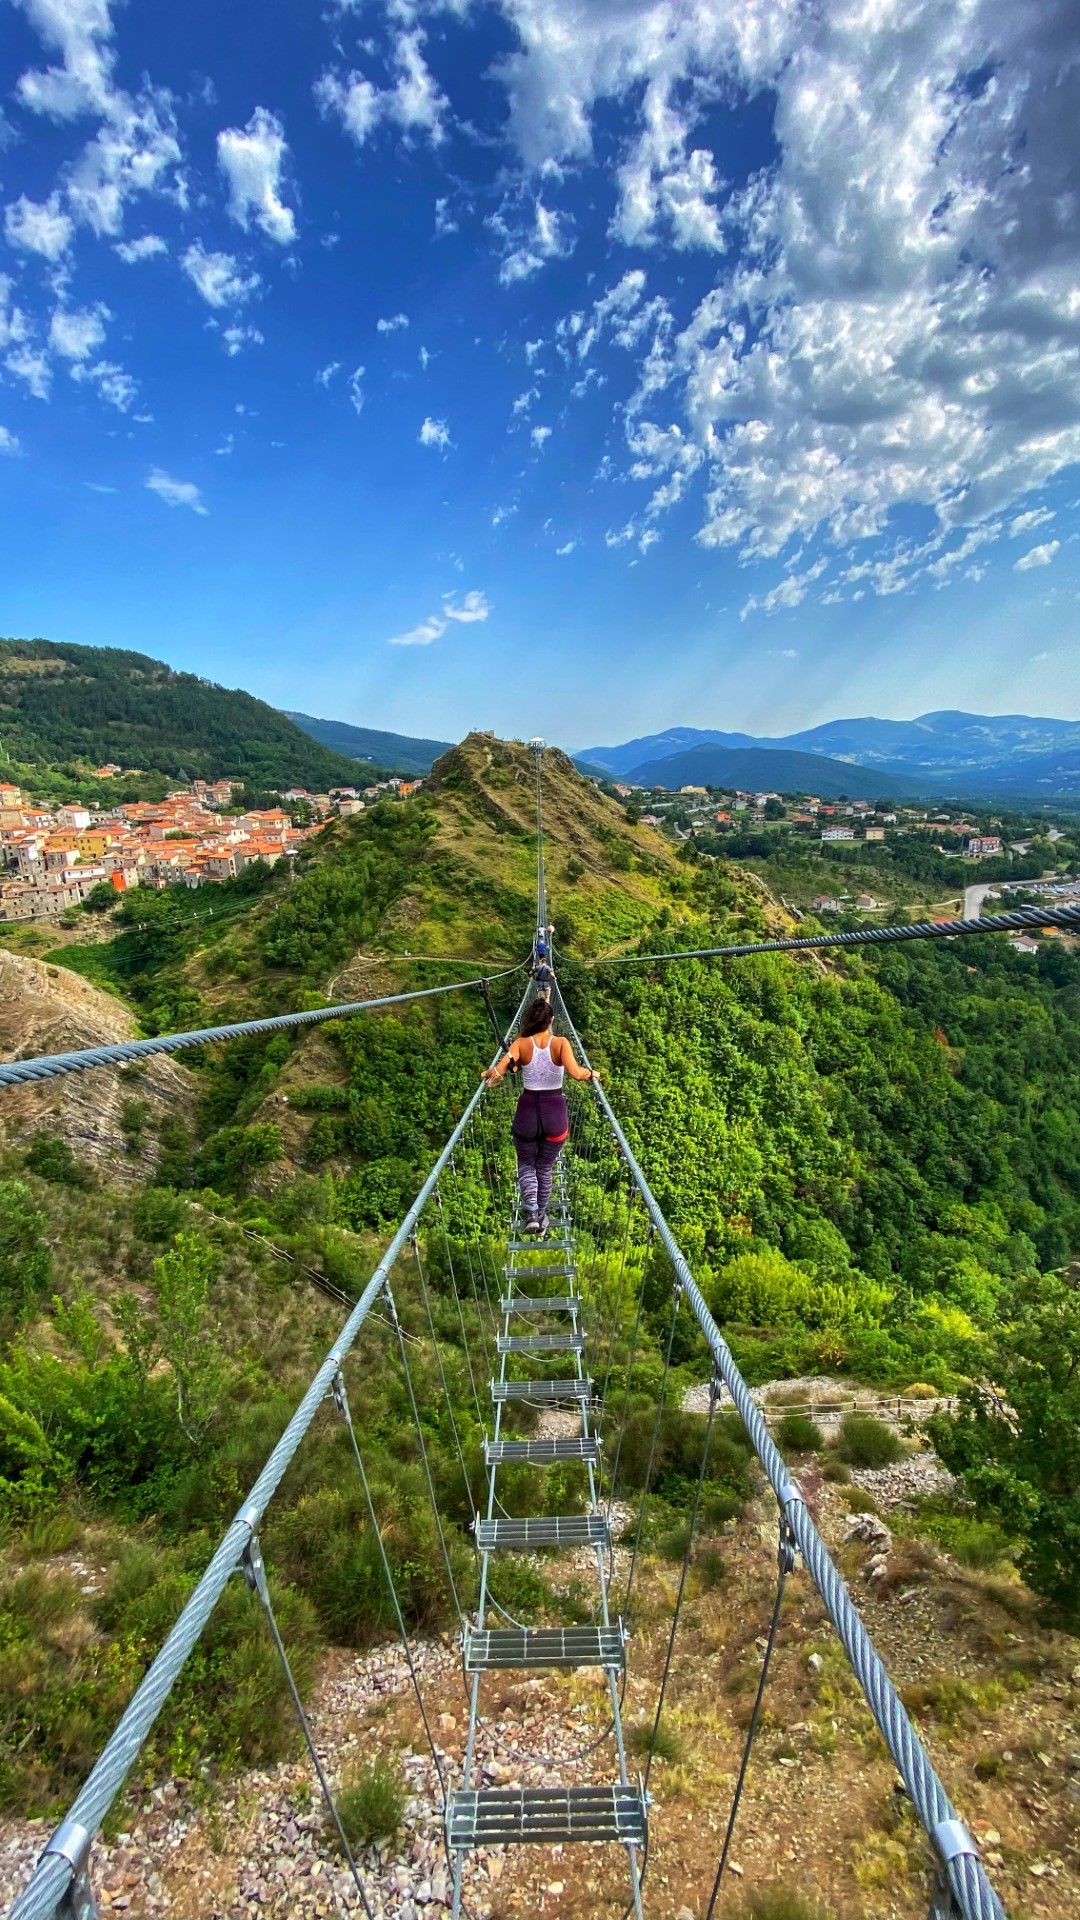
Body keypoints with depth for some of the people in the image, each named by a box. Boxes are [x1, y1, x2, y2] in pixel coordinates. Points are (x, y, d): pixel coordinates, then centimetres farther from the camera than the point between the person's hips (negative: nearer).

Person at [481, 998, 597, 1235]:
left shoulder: (521, 1043, -8)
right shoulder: (560, 1043, -10)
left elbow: (498, 1071, -21)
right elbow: (575, 1073, -25)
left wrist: (489, 1074, 0)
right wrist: (590, 1073, -5)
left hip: (527, 1111, 0)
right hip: (555, 1113, 0)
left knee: (526, 1165, 21)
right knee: (545, 1168, 22)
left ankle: (532, 1214, 3)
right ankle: (542, 1218, 31)